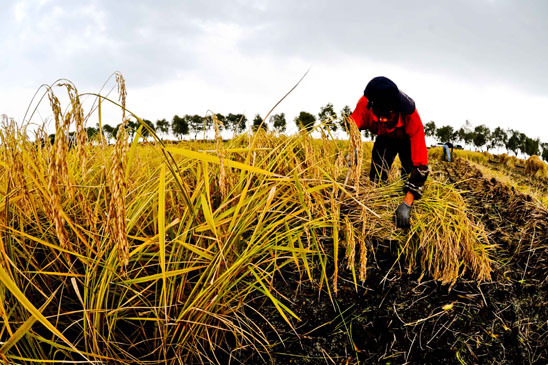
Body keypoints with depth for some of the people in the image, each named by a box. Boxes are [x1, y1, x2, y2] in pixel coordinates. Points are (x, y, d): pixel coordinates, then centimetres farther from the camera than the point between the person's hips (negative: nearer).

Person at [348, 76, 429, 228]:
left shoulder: (411, 118, -46)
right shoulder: (366, 103, -40)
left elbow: (421, 165, -46)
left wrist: (407, 203, -53)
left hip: (408, 140, -1)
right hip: (385, 139, 2)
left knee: (411, 174, -15)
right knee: (377, 177, -11)